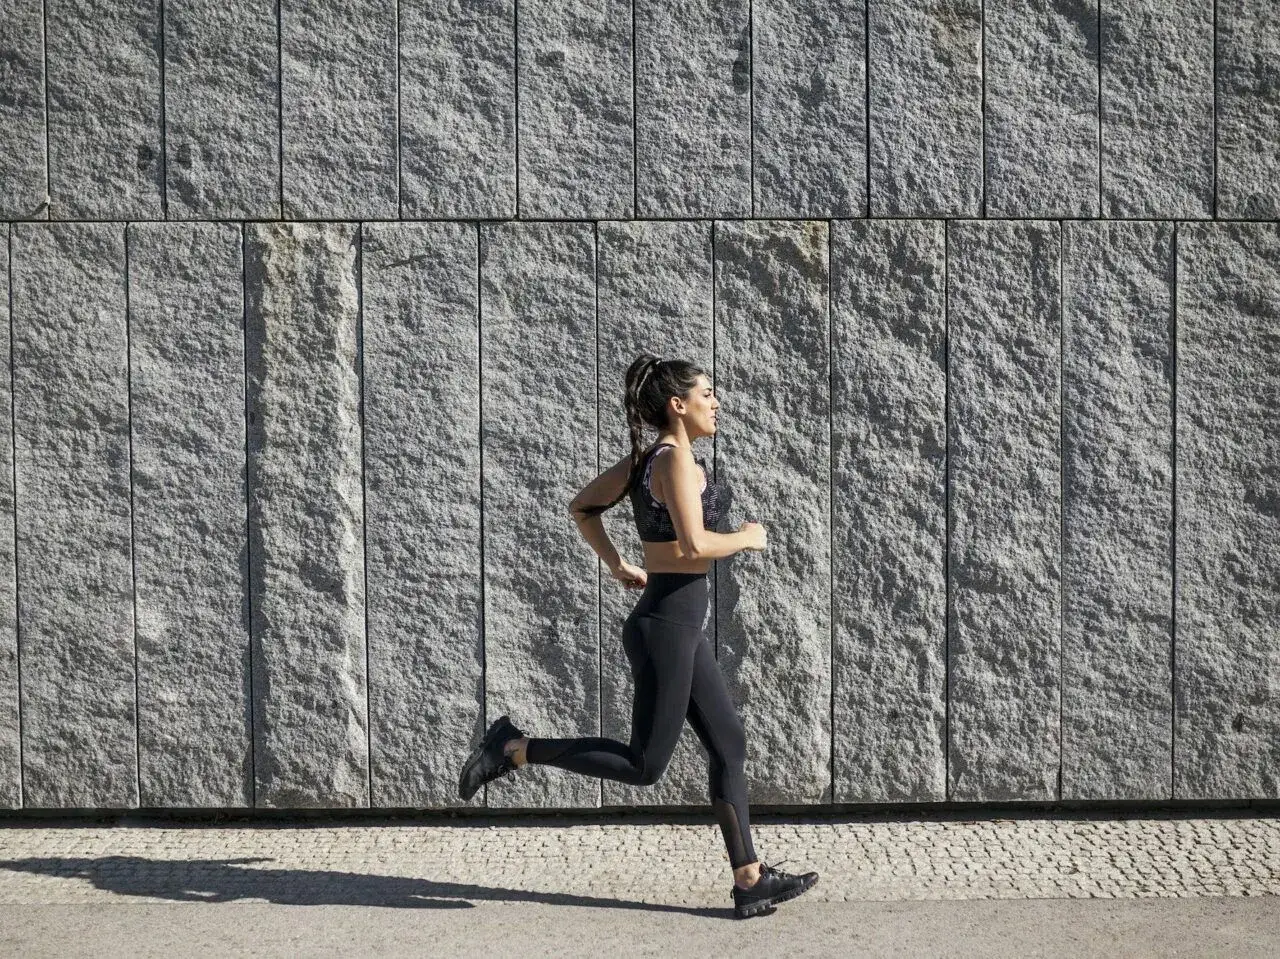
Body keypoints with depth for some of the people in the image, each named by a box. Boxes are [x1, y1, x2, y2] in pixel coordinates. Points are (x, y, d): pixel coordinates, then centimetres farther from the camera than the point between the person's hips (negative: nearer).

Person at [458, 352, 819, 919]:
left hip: (677, 625, 10)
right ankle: (513, 750, 4)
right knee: (644, 765, -1)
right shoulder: (676, 458, -16)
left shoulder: (643, 459, 10)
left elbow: (582, 507, 20)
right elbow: (693, 544, -27)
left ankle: (750, 881, 18)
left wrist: (616, 565, 19)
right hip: (667, 626, -10)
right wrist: (747, 538, -10)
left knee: (729, 746, 12)